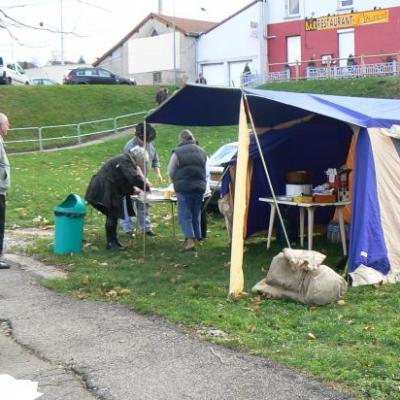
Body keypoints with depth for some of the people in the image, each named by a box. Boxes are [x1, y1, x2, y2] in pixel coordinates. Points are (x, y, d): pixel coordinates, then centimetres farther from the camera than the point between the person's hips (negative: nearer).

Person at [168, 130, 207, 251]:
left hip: (184, 188, -5)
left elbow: (171, 172, 1)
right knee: (196, 215, 15)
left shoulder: (177, 152, -5)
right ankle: (197, 237, 19)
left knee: (184, 216, -1)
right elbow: (205, 172, 13)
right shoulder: (202, 152, 12)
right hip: (200, 187, 5)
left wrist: (176, 183, 18)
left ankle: (190, 240, -12)